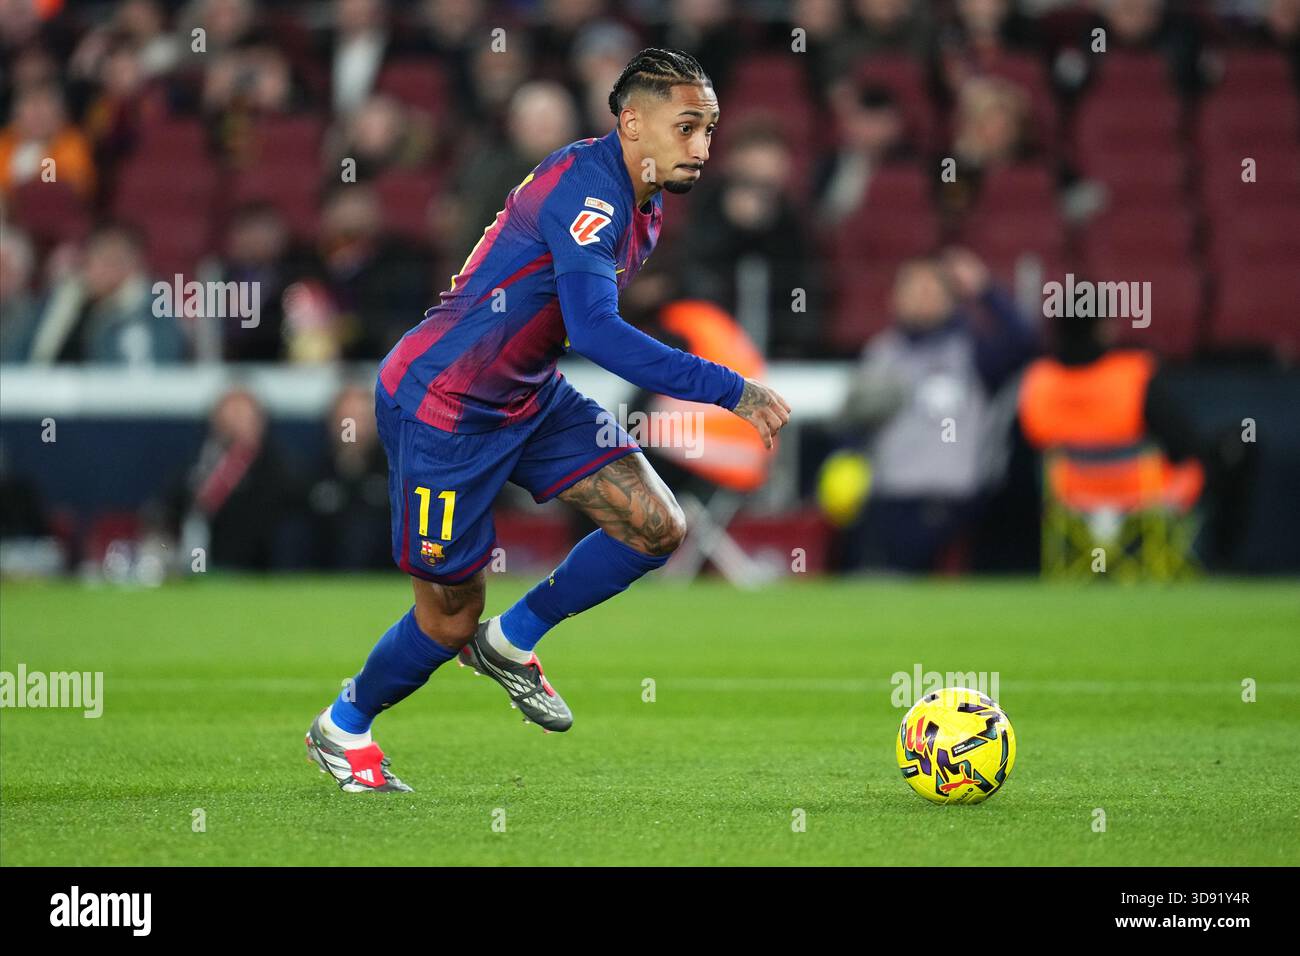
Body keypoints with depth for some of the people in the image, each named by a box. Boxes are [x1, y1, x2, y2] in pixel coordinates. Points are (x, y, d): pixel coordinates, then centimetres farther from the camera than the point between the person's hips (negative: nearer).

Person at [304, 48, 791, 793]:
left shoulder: (642, 201, 3)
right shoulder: (585, 188, -27)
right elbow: (596, 331, -39)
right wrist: (731, 390, -40)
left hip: (529, 396, 9)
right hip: (441, 402, -9)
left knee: (658, 528, -5)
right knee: (451, 618, 1)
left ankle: (511, 642, 15)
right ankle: (343, 726, 28)